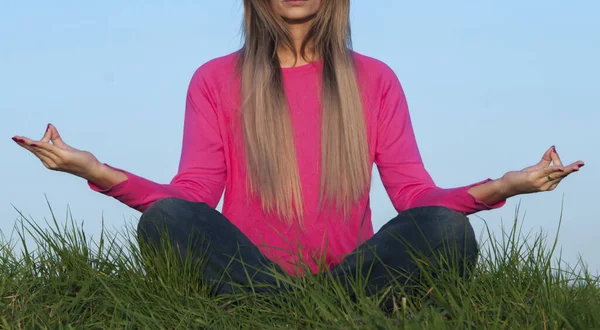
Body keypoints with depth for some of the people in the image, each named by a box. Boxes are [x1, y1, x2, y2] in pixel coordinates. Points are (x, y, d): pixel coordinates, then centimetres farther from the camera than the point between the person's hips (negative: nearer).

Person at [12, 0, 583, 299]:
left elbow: (414, 193, 5)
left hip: (349, 273, 1)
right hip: (246, 277, 0)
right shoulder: (215, 81, 13)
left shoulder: (374, 81, 15)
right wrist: (94, 170, -16)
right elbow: (193, 194, 0)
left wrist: (501, 187, -14)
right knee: (166, 219, -29)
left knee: (448, 229, -26)